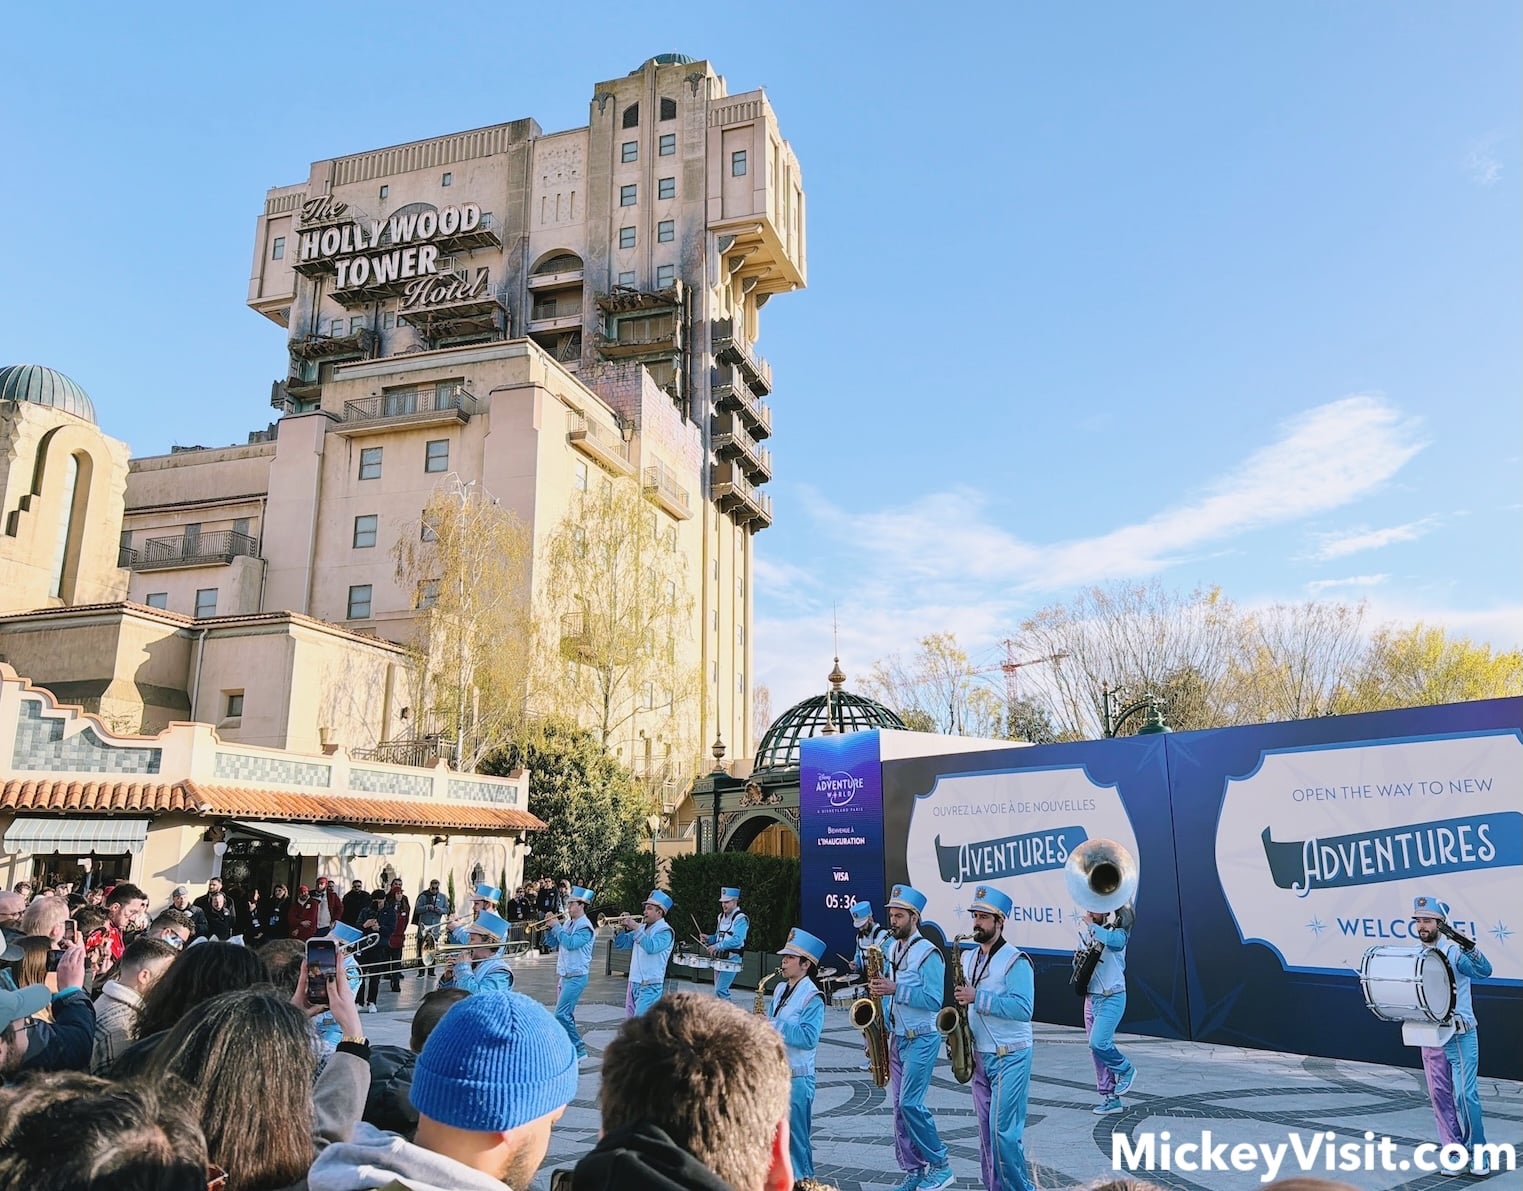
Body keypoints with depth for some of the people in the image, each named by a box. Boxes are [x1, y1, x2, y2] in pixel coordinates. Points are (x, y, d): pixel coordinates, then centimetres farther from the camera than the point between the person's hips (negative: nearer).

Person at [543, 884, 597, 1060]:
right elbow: (553, 943, 14)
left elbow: (570, 943, -26)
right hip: (564, 975, 9)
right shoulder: (567, 923, 11)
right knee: (566, 1014, 13)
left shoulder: (585, 927, -14)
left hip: (576, 977, -9)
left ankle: (579, 1049, -6)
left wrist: (557, 927, -18)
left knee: (561, 1014, -13)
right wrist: (551, 927, -1)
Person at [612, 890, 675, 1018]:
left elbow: (651, 947, -25)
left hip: (650, 986, -8)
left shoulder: (665, 931, -7)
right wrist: (622, 928, 0)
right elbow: (620, 945, 17)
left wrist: (635, 928, -23)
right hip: (634, 983, 8)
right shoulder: (642, 928, 15)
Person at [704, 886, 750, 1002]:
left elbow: (737, 940, -24)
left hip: (732, 959, -9)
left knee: (720, 990, -16)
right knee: (718, 989, 12)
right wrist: (709, 939, 3)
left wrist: (717, 946, -25)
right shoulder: (722, 916, 14)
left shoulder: (741, 919, -13)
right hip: (719, 958, 9)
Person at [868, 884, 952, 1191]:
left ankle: (939, 1165, 4)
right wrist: (878, 990, 0)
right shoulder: (892, 950, 10)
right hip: (896, 1037, 8)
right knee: (900, 1106, 8)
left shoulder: (928, 953, -14)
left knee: (910, 1103, -12)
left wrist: (896, 989, -25)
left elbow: (933, 1000, -20)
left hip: (921, 1039, -8)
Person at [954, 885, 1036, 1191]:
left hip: (1010, 1057, -7)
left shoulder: (1015, 960, -14)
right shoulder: (968, 958, 10)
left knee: (1003, 1131, -8)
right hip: (980, 1056, 7)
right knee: (986, 1130, 11)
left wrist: (977, 998, -25)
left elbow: (1023, 1008, -24)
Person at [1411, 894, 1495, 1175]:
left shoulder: (1455, 952, -11)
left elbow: (1484, 971, -28)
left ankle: (1477, 1149, 13)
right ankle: (1454, 1150, 18)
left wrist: (1466, 944, -43)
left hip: (1460, 1036, -5)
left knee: (1465, 1095, -4)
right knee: (1439, 1096, 8)